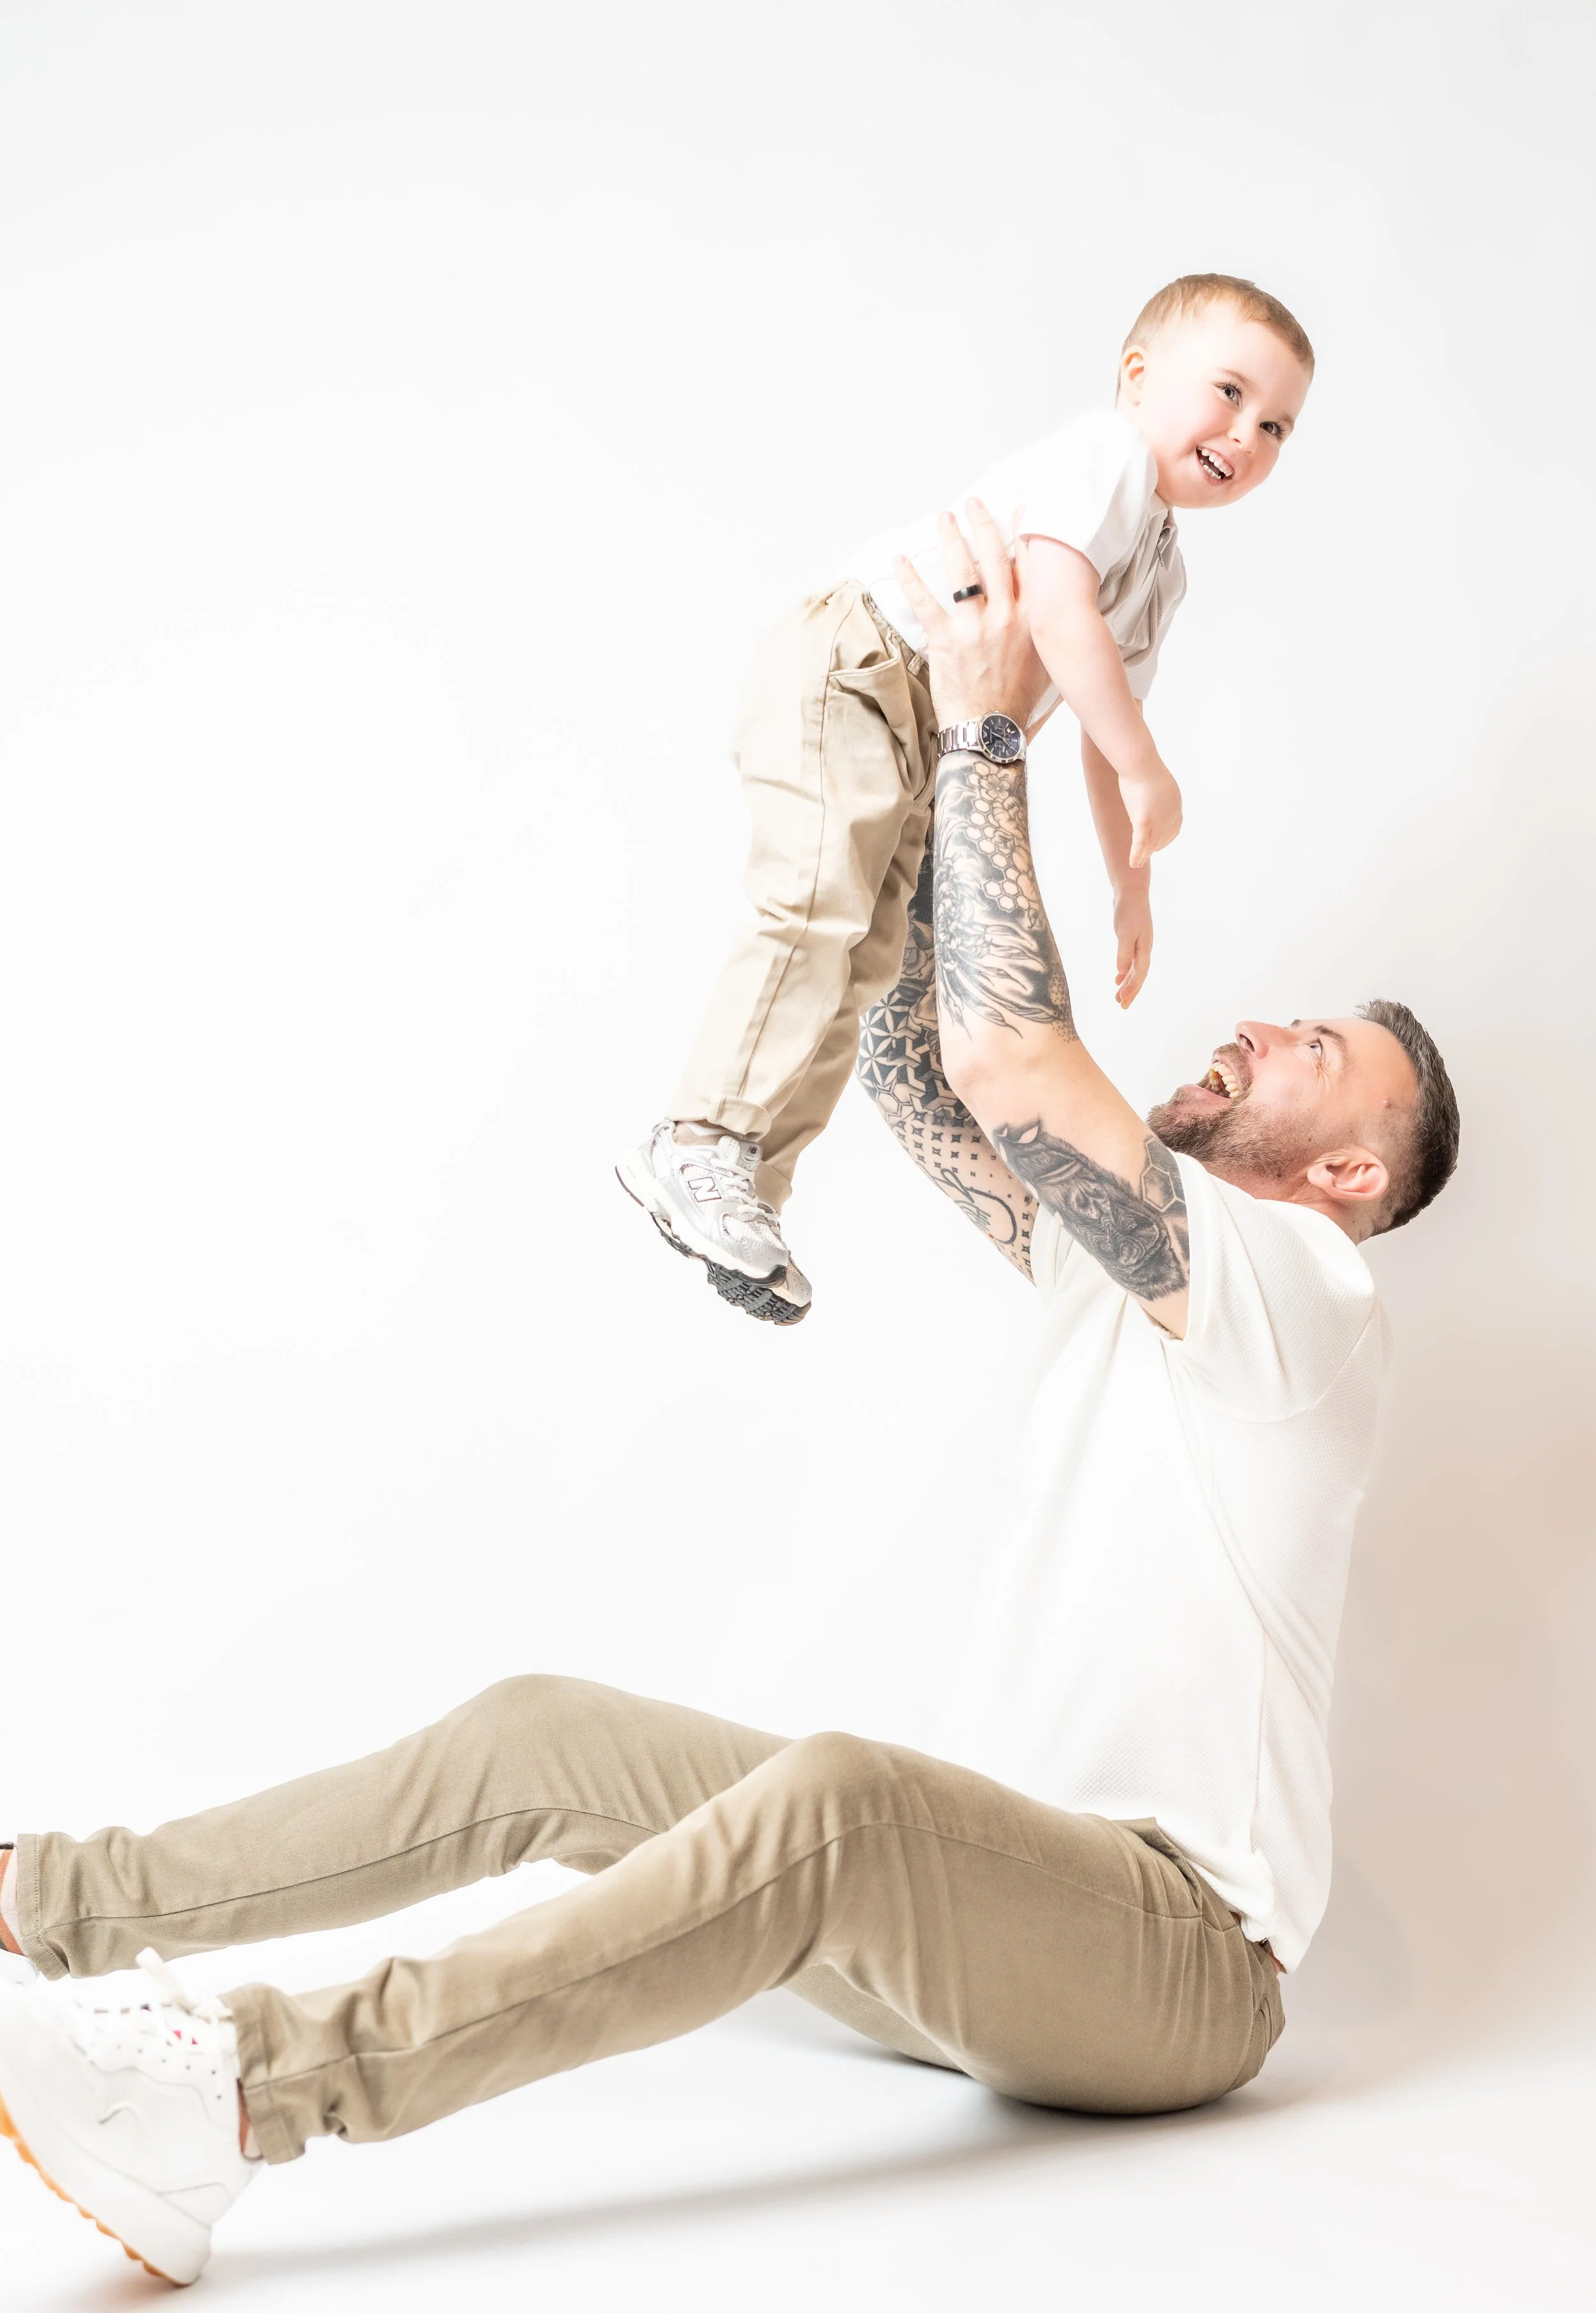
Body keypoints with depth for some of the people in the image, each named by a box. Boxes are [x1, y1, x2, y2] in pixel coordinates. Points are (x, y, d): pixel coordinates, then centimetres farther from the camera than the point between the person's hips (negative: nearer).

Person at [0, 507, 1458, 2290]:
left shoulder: (1295, 1286, -7)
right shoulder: (1128, 1265, 19)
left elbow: (1008, 1050, -20)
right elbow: (914, 1066, 18)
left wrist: (987, 728, -11)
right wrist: (955, 759, 13)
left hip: (1176, 1960, -9)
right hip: (1006, 1899, 9)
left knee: (836, 1798, -39)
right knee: (544, 1738, -3)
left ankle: (240, 2097, -47)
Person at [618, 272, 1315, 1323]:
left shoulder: (1162, 573, 20)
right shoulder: (1106, 454, -10)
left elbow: (1104, 734, 27)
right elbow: (1057, 608, -27)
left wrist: (1132, 884, 27)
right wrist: (1151, 773, -25)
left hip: (929, 751, 10)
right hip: (849, 667, -10)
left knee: (866, 962, 5)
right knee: (821, 910, -23)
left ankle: (751, 1193, 10)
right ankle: (704, 1149, -23)